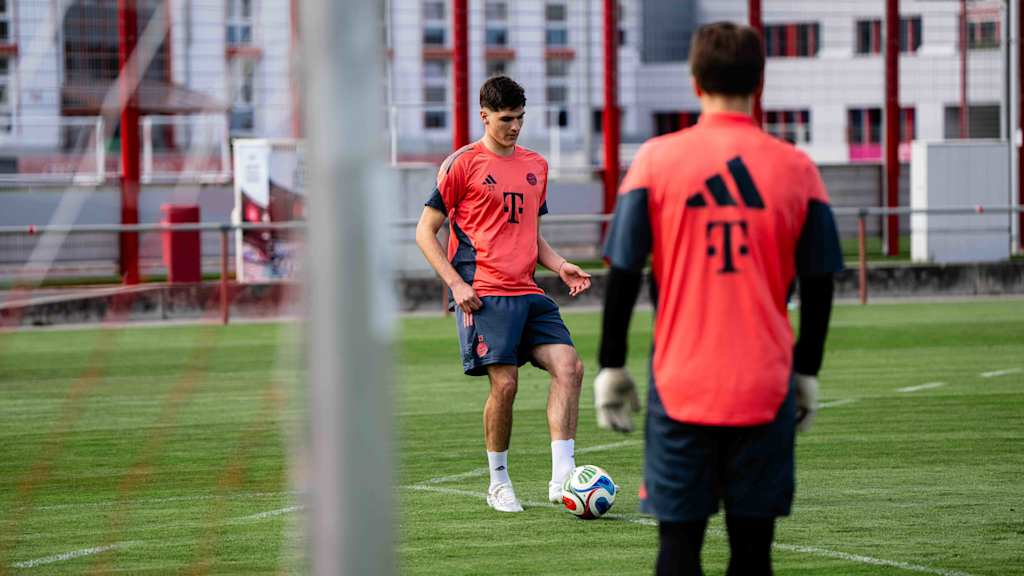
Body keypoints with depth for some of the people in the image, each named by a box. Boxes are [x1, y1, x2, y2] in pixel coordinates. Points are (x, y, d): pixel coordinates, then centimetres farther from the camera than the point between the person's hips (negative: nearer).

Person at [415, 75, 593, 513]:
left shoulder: (535, 166, 18)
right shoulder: (462, 164, 0)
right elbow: (425, 232, 1)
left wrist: (560, 266, 9)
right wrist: (456, 284, -9)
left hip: (527, 292, 6)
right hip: (484, 294, -6)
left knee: (568, 365, -11)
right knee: (504, 383, -10)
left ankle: (561, 478, -12)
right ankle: (498, 483, 9)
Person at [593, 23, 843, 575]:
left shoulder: (656, 160, -2)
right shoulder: (796, 168, 2)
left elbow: (623, 275, -1)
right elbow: (818, 287, 6)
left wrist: (611, 368, 7)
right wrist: (806, 374, 17)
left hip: (680, 385, -1)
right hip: (766, 388, 1)